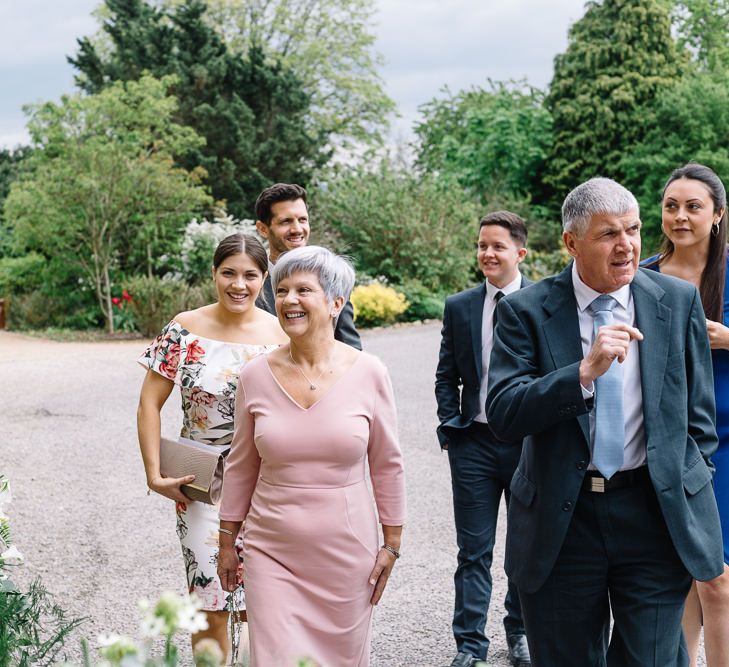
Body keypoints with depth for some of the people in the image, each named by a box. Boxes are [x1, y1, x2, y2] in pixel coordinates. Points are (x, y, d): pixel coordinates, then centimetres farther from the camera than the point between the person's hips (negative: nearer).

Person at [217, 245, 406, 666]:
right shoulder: (256, 376, -3)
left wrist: (391, 544, 3)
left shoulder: (368, 373, -7)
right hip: (272, 551, 0)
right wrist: (227, 543, 11)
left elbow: (388, 465, 1)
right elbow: (241, 468, 7)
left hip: (346, 550, 0)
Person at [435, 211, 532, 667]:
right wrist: (451, 426, -2)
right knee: (474, 550, 4)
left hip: (529, 440, -1)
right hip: (474, 442, 1)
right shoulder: (459, 307, 5)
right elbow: (447, 376, 10)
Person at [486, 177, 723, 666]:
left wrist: (696, 510, 6)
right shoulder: (526, 311, -5)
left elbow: (698, 416, 8)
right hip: (561, 519, 0)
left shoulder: (679, 301, 1)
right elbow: (503, 415, -15)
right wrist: (586, 371, -26)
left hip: (658, 515, 1)